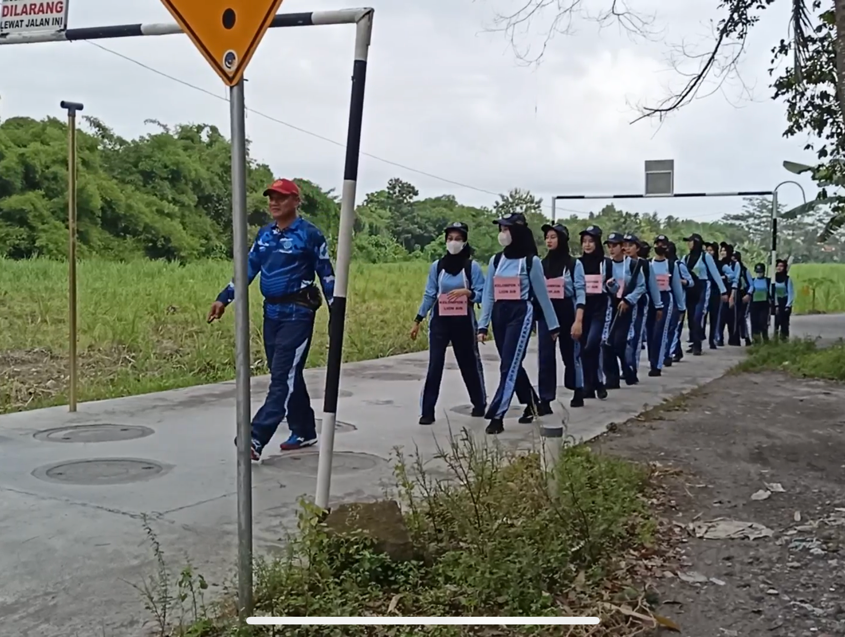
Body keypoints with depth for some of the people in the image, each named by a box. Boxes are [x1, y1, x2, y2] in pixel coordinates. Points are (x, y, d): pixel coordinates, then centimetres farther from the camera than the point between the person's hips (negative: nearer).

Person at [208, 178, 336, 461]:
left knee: (283, 376, -9)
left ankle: (256, 437, -16)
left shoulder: (310, 234, -7)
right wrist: (224, 299, 6)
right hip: (271, 313, 7)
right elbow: (248, 268, 14)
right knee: (287, 376, 12)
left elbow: (326, 274, -4)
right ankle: (304, 432, 24)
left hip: (297, 313, -7)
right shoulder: (264, 234, 12)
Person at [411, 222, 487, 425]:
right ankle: (427, 411, -2)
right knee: (434, 365, -5)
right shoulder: (437, 266, 2)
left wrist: (467, 292, -24)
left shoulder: (473, 266, -4)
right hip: (439, 321, 1)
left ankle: (480, 403, 32)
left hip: (463, 322, -1)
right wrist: (417, 320, 4)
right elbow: (429, 295, 5)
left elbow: (482, 294, -4)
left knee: (469, 363, 13)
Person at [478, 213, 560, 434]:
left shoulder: (531, 261, -4)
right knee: (512, 365, 12)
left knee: (509, 365, -11)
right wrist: (483, 325, 4)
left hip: (521, 314, -6)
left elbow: (542, 295, 1)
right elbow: (488, 295, 9)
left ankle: (497, 416, -13)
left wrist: (553, 325, 5)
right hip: (499, 316, 6)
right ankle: (533, 405, 29)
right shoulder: (495, 260, 9)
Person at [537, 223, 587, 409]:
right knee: (545, 356, -6)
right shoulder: (542, 264, 6)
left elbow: (580, 293, -9)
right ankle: (545, 400, -5)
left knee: (571, 353, 12)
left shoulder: (574, 264, -5)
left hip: (567, 313, -2)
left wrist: (578, 320, -18)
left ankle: (578, 392, 32)